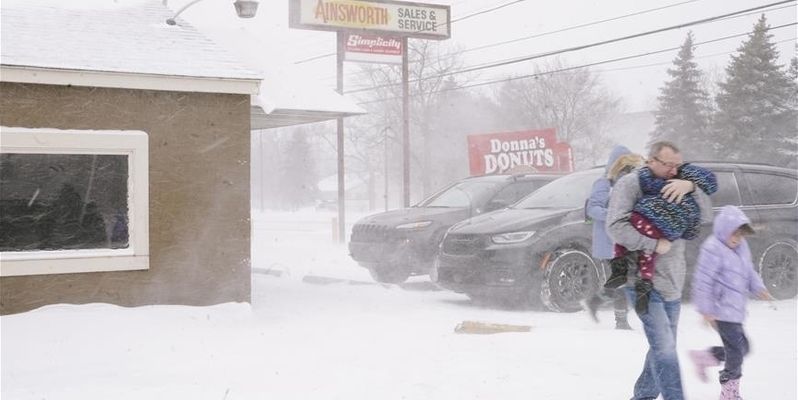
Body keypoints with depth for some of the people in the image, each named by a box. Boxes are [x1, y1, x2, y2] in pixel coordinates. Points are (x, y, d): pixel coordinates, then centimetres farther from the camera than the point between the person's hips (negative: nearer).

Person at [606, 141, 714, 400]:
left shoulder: (676, 189, 12)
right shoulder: (630, 184, -7)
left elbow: (705, 215, 3)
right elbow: (616, 227, -17)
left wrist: (691, 187, -14)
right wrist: (654, 244, -17)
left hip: (673, 284, 7)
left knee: (663, 349, 15)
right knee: (664, 349, -13)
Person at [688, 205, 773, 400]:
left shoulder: (741, 246, 10)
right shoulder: (713, 249, -17)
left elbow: (749, 271, 22)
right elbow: (702, 281, -17)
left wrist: (758, 287, 3)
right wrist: (706, 310, -17)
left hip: (735, 310, 9)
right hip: (722, 310, -9)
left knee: (741, 348, 15)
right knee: (737, 349, -5)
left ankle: (702, 357, 29)